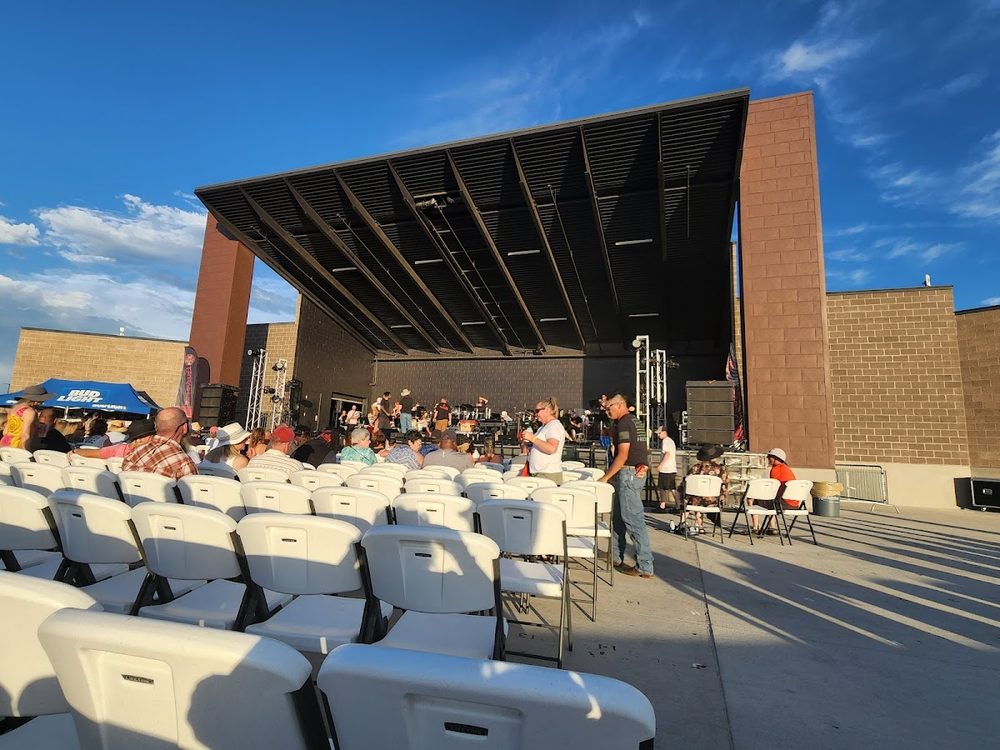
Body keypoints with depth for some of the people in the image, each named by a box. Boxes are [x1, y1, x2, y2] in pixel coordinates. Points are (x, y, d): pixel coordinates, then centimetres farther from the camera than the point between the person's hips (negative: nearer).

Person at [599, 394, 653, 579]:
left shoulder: (624, 423, -13)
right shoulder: (634, 420, 16)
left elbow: (623, 454, -18)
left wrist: (605, 477, -15)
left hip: (629, 472, -10)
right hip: (638, 471, 10)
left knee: (633, 519, -7)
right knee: (618, 516, 17)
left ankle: (645, 567, -2)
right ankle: (616, 556, 27)